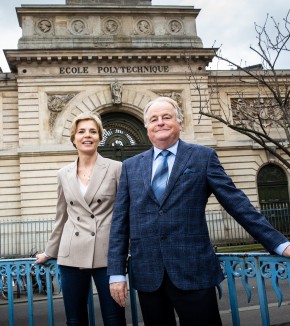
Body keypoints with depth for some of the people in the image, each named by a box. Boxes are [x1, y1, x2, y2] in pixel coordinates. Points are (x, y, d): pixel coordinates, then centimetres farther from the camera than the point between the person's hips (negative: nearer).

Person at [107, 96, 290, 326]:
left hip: (193, 270, -2)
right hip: (147, 273, 3)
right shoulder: (131, 166, 10)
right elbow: (120, 220, 8)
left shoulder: (203, 157, 3)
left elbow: (237, 203, 2)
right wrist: (117, 272, 3)